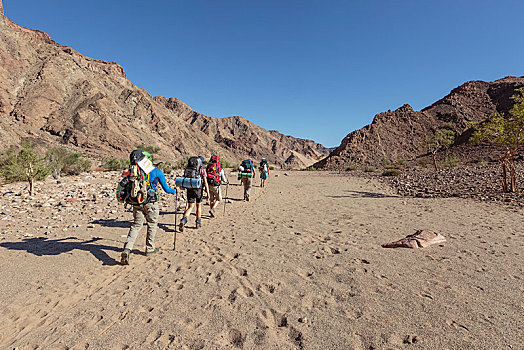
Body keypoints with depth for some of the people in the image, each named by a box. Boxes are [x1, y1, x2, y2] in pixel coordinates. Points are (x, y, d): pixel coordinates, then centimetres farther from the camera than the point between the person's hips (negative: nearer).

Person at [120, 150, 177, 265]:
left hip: (137, 203, 3)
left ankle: (127, 249, -3)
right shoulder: (157, 172, -4)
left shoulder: (134, 171, 6)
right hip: (151, 203, -3)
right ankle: (149, 249, 24)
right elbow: (166, 189, 2)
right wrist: (175, 191, 20)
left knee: (136, 225, 11)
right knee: (152, 224, 14)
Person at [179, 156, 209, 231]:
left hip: (189, 189, 3)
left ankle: (184, 220, -18)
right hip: (198, 189, -3)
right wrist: (208, 193, -8)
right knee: (199, 206, 17)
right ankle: (198, 223, 24)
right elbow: (205, 182, -9)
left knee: (190, 207, 7)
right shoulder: (202, 169, -4)